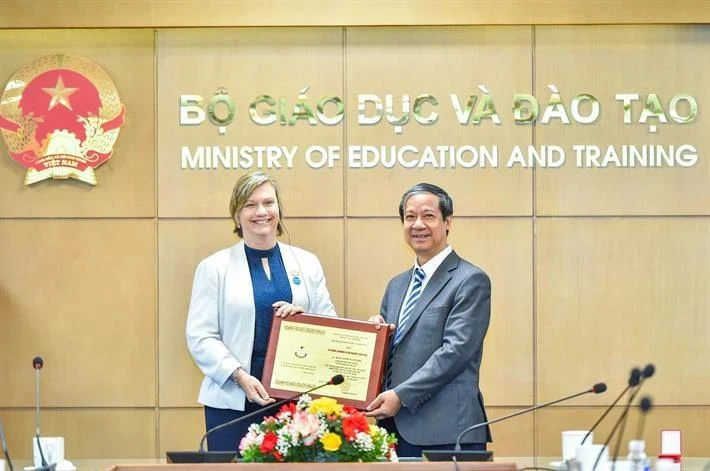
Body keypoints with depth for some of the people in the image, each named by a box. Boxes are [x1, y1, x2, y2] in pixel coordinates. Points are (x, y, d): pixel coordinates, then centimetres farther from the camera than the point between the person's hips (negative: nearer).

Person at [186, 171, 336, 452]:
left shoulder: (307, 263, 12)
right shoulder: (214, 267, 3)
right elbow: (200, 336, -3)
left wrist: (304, 316, -9)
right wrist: (240, 377, -15)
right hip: (233, 401, -2)